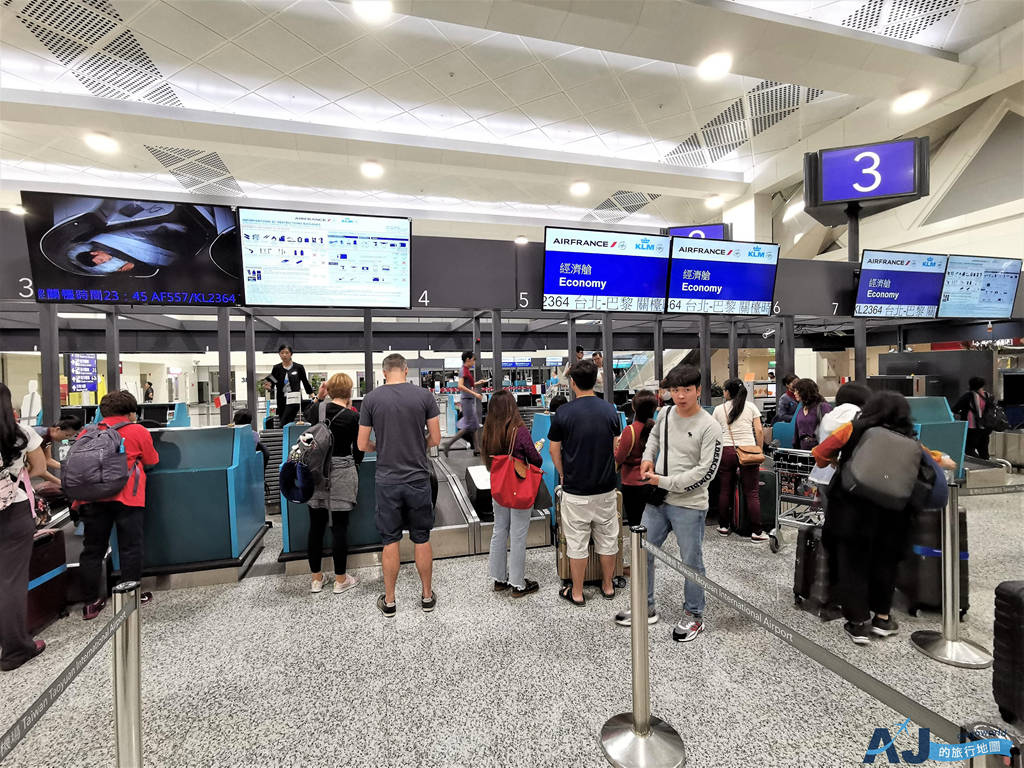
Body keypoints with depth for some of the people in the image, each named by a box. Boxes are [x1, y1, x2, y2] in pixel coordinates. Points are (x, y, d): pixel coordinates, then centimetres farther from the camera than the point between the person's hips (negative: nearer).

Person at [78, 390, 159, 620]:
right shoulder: (138, 431, 1)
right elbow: (151, 462, 6)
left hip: (93, 497, 4)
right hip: (127, 498, -3)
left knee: (92, 549, 12)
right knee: (130, 547, 6)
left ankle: (91, 603, 16)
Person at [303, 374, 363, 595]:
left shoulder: (317, 408, -2)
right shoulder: (353, 417, -13)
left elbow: (307, 415, 24)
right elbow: (358, 452, -6)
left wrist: (318, 397, 14)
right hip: (341, 473, -4)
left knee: (316, 526, 13)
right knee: (339, 526, 5)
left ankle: (316, 578, 26)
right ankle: (340, 580, 17)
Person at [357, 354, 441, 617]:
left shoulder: (371, 399, -5)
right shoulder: (424, 396, -6)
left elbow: (362, 445, -1)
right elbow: (435, 440, -3)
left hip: (387, 480, 0)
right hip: (419, 478, 0)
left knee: (390, 541, 11)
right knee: (422, 539, 13)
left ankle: (389, 601, 24)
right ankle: (427, 596, 26)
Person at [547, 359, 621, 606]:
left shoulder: (563, 413, -12)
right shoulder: (610, 410, -4)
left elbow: (554, 450, -4)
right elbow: (615, 448, 6)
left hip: (575, 491, -3)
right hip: (606, 488, 3)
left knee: (577, 542, 9)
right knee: (607, 539, 17)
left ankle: (577, 593, 22)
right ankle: (608, 586, 32)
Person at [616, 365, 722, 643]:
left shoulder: (709, 427, -16)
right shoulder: (666, 414, 2)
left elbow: (706, 472, -19)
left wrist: (664, 482, -18)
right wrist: (648, 457, 5)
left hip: (689, 506, -6)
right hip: (658, 501, 6)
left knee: (691, 562, 10)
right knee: (642, 553, 14)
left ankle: (694, 616, 33)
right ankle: (647, 609, 33)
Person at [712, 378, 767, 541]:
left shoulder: (719, 409, 5)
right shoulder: (751, 407, 6)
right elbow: (759, 431, 1)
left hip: (726, 450, 0)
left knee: (725, 491, 9)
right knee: (751, 492, 4)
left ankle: (723, 527, 18)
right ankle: (757, 532, 7)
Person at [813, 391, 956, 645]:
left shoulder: (854, 430, -3)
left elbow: (821, 452, -8)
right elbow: (927, 455, 25)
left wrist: (833, 461, 14)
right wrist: (943, 461, 48)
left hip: (852, 513, -3)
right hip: (890, 517, 3)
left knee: (853, 564, 7)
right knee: (884, 564, 19)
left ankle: (858, 623, 13)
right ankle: (882, 618, 33)